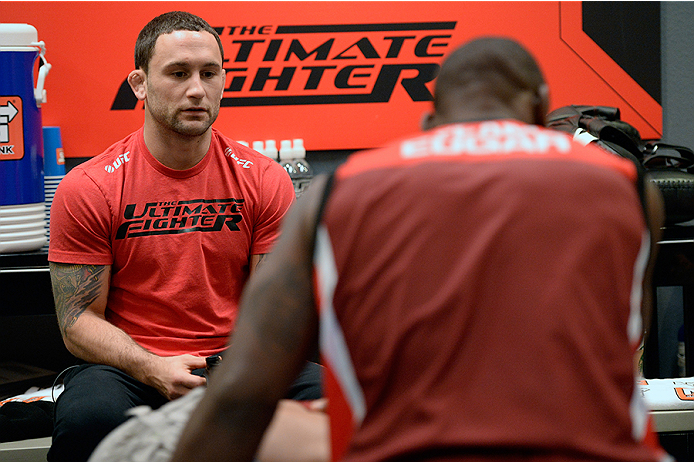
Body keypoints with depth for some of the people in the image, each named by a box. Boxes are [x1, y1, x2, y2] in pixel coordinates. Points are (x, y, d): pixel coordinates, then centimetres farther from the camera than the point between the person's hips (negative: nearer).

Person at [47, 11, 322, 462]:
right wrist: (153, 369, -22)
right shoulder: (88, 188, -4)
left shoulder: (265, 180, 3)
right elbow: (80, 320, -4)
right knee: (89, 417, -36)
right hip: (129, 365, -2)